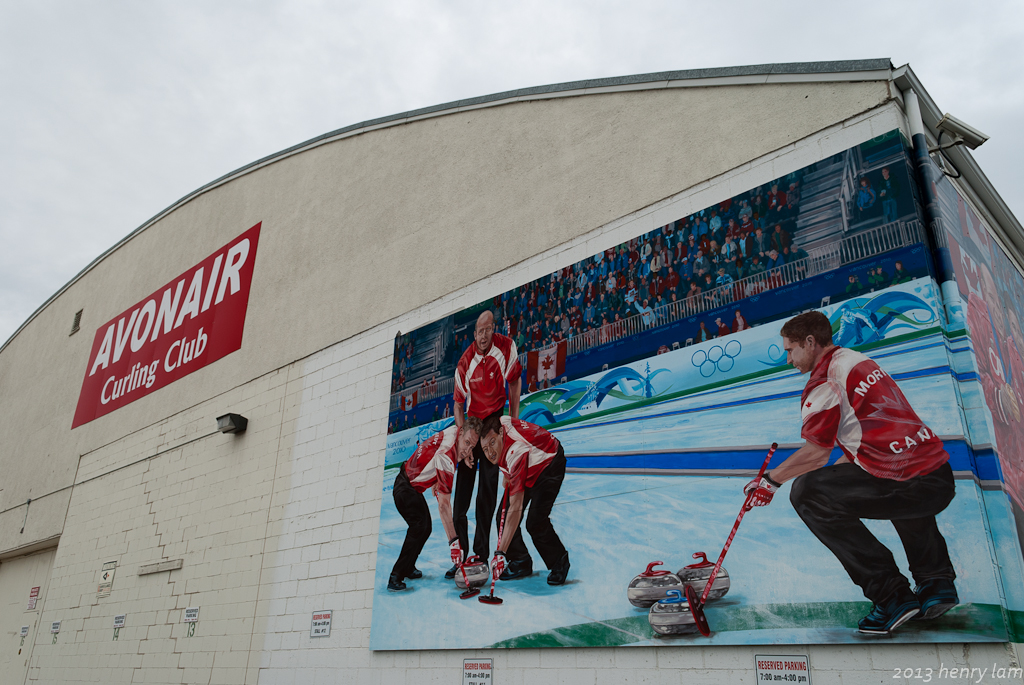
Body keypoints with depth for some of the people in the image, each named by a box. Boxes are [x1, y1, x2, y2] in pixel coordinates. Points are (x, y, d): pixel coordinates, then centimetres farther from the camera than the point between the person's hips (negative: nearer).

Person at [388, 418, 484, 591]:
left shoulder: (455, 430, -11)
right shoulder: (445, 457, -35)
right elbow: (443, 504, -37)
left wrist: (436, 481, 16)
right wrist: (453, 540, -38)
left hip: (414, 486, 10)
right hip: (405, 488, -10)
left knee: (426, 527, 16)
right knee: (419, 526, -25)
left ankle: (408, 568, 32)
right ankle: (396, 576, -19)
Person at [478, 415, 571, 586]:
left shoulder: (516, 454, -42)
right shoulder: (500, 422, -24)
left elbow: (516, 509, -40)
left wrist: (500, 553, -39)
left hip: (549, 464, -8)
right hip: (529, 465, 8)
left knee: (535, 522, -20)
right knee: (504, 515, -3)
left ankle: (559, 562, 7)